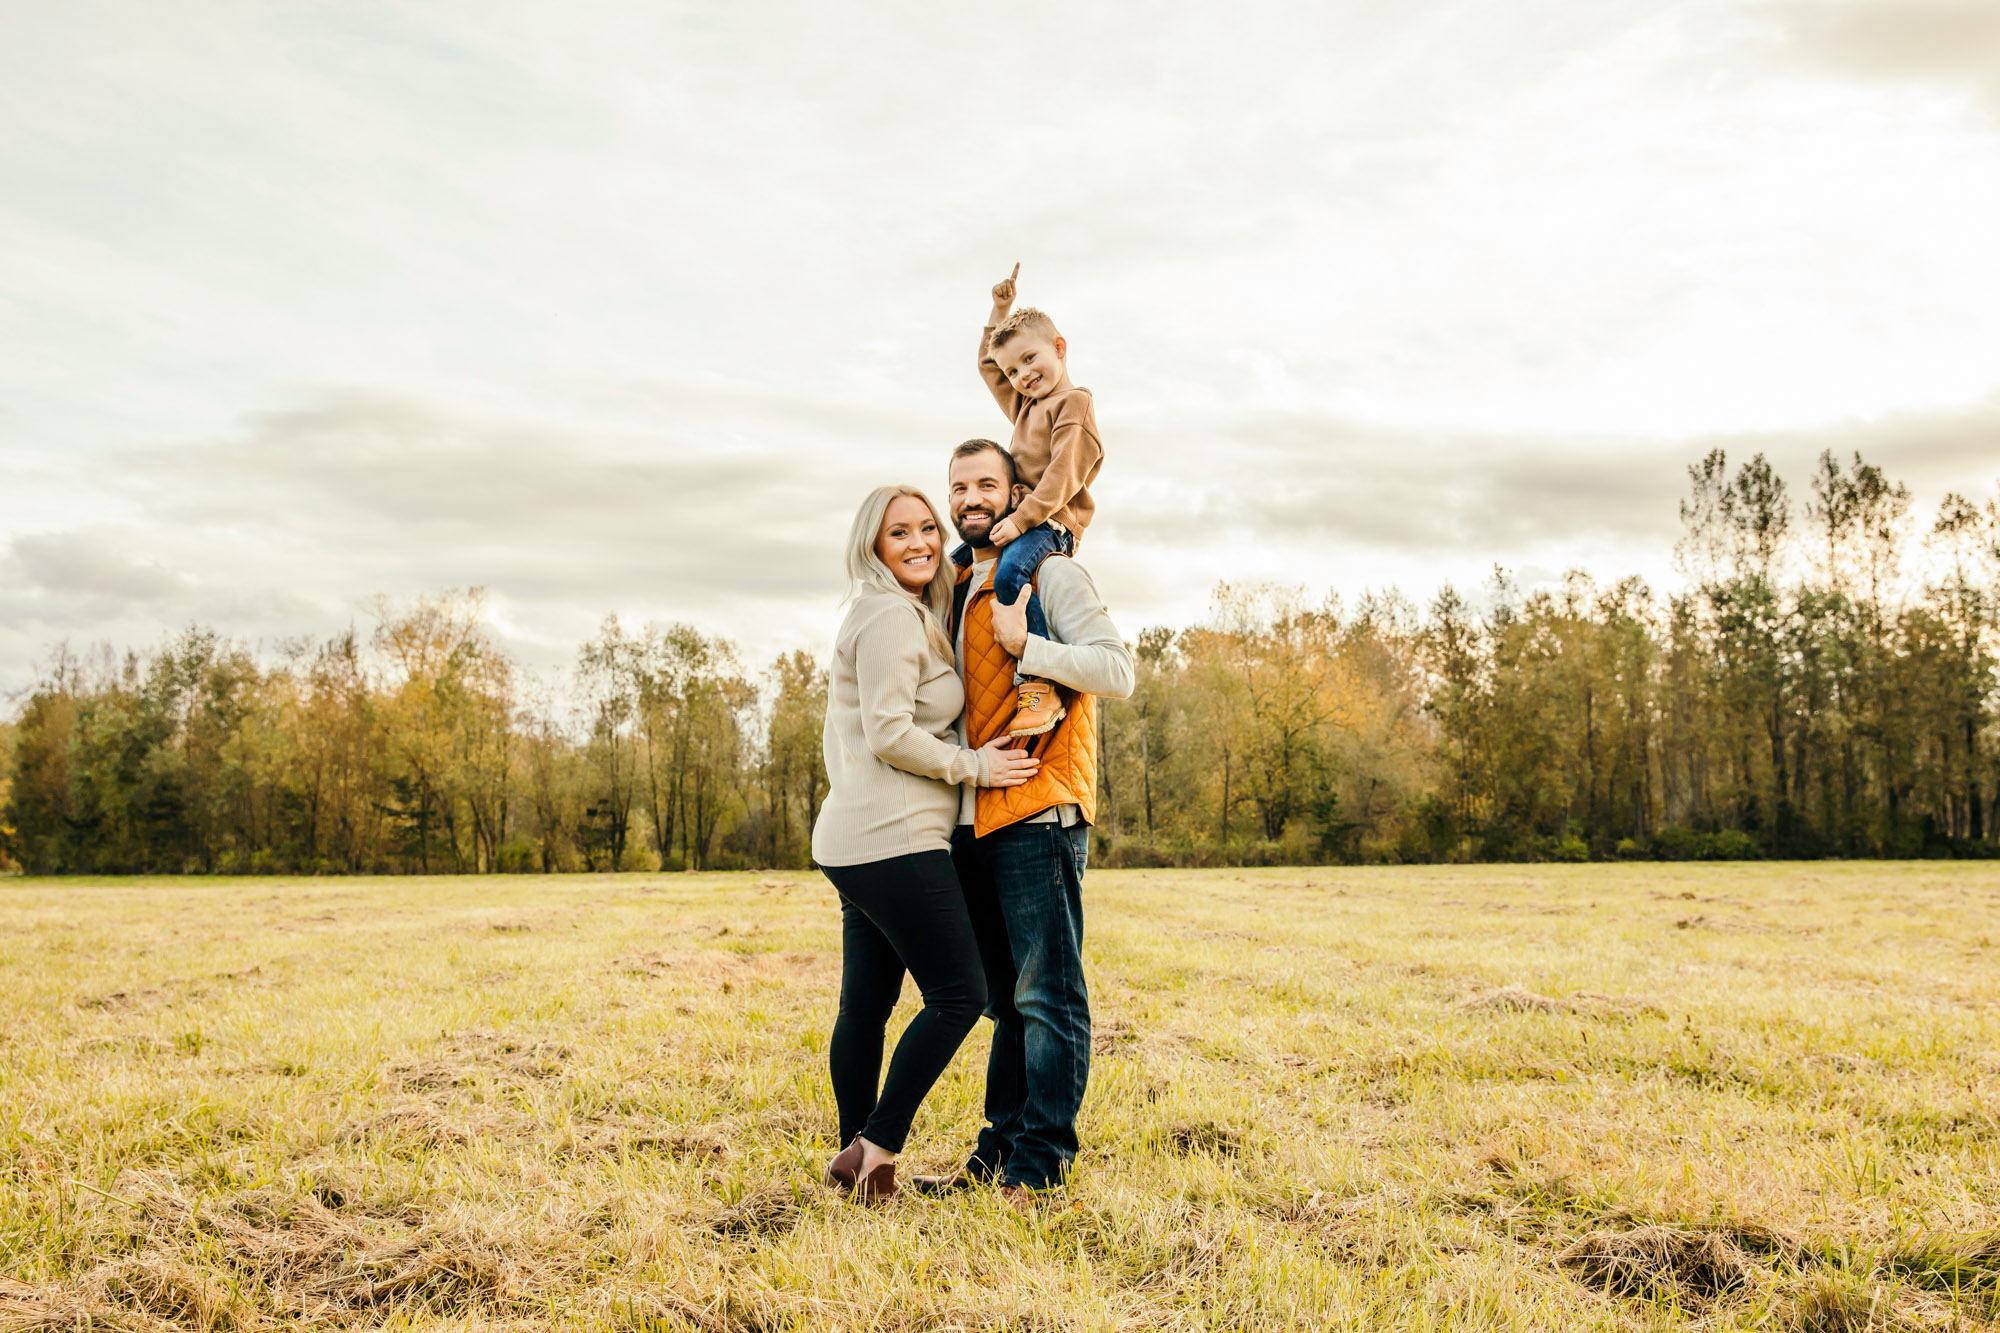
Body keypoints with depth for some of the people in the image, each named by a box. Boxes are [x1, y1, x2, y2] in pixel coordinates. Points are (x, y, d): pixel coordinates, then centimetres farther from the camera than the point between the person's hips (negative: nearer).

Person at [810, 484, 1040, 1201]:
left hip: (854, 840, 10)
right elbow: (889, 733, -18)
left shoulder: (908, 617, 21)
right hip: (894, 841, -10)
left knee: (865, 1004, 11)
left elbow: (843, 736, 25)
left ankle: (855, 1159, 16)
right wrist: (975, 766, -9)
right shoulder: (892, 618, -10)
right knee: (958, 993, -7)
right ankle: (876, 1148, -4)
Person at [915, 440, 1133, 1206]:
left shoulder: (1050, 575, -3)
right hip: (975, 824, 8)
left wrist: (1026, 646, -21)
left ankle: (1041, 1163, -1)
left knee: (1047, 995, -5)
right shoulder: (960, 590, 21)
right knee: (1006, 999, 13)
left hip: (1037, 819, -8)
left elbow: (1118, 669, -15)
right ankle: (999, 1149, 20)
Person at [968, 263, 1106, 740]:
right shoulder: (1024, 405, 24)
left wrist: (1022, 518, -23)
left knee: (1011, 572, -36)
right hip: (1017, 520, 10)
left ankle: (1039, 683, -42)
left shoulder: (1073, 401, -4)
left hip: (1050, 523, -10)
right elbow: (988, 365, 40)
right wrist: (999, 312, 29)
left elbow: (1064, 473, -16)